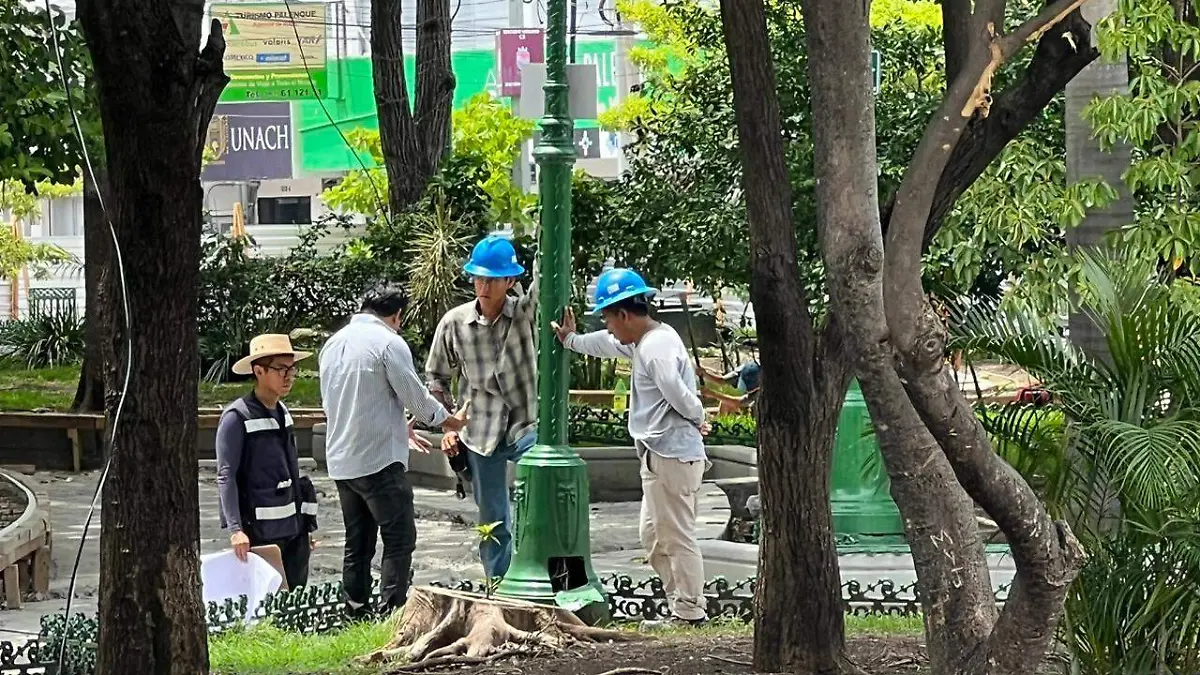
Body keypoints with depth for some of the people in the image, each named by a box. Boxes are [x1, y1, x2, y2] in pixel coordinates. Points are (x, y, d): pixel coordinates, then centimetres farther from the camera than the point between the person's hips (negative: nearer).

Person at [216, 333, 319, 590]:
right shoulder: (237, 417, -9)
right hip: (261, 531, -7)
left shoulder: (282, 412, 13)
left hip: (294, 528, 7)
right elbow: (226, 477, -14)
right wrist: (235, 529, -23)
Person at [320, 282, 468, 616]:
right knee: (399, 538, -3)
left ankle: (356, 613, 14)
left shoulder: (333, 343, 14)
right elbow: (416, 397, -9)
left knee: (357, 544, 13)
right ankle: (392, 611, -10)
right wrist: (450, 420, 11)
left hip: (341, 461, 8)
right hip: (380, 460, -8)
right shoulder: (389, 342, -10)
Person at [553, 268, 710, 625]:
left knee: (677, 538, -4)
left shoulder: (657, 348, -20)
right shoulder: (645, 340, 13)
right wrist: (570, 340, 36)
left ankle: (690, 613, 1)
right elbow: (608, 345, 31)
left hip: (671, 458, -11)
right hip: (660, 456, 11)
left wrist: (698, 418, -5)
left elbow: (683, 399, -23)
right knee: (653, 536, 17)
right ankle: (679, 607, 20)